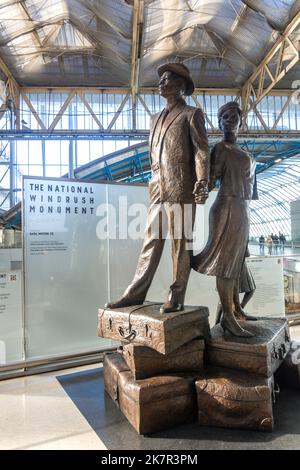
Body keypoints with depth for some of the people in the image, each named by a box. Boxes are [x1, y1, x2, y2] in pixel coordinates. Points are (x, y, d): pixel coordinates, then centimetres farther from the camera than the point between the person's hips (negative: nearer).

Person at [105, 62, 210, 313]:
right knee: (151, 241, 4)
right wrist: (155, 183, 17)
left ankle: (176, 298, 4)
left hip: (181, 189, -5)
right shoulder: (156, 119, 26)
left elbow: (202, 150, -3)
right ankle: (135, 293, 7)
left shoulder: (192, 113, 8)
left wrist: (202, 182, -16)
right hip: (158, 189, 6)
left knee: (180, 242, -3)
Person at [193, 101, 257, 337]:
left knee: (235, 261, 12)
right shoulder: (221, 148, -6)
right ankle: (228, 317, -4)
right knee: (226, 261, -8)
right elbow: (211, 180, -15)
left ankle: (236, 309, 22)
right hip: (228, 208, -9)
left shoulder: (241, 152, 21)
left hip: (241, 209, 9)